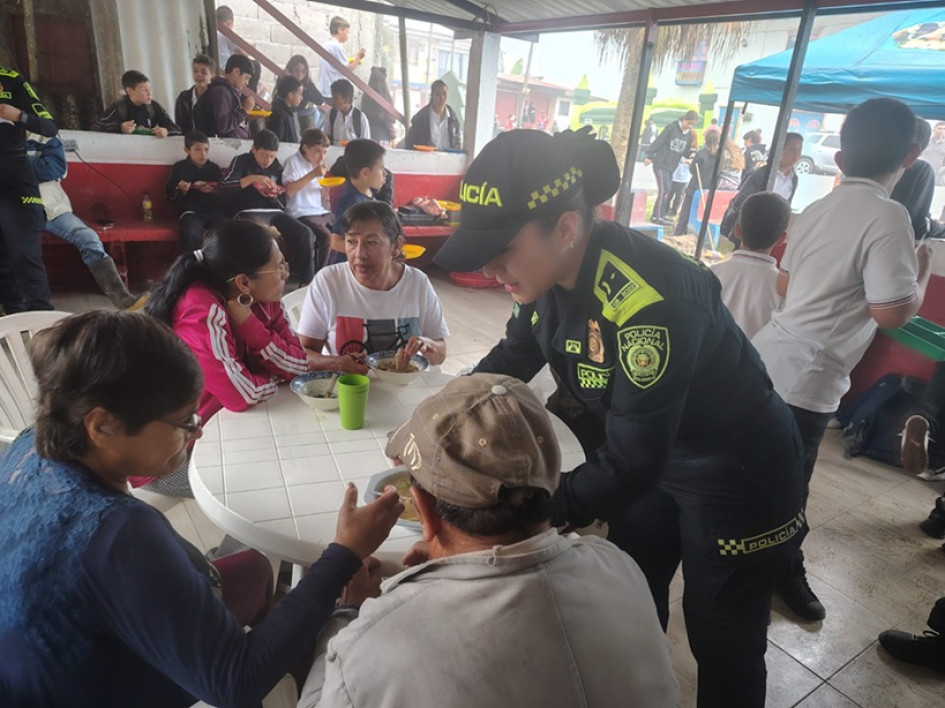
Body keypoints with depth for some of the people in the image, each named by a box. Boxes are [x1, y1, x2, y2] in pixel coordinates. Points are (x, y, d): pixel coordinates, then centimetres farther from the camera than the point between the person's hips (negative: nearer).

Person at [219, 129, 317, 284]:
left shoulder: (277, 167, 18)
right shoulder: (241, 161, 7)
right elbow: (223, 188, -9)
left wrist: (274, 195, -4)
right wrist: (252, 179, -16)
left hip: (274, 212, 4)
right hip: (247, 212, -4)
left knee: (306, 234, -22)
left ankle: (307, 282, -19)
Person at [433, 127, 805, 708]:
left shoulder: (651, 301, -36)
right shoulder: (553, 268, -12)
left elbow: (632, 462, -33)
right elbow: (512, 359, 3)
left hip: (737, 475, -7)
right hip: (651, 460, 7)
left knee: (722, 645, 13)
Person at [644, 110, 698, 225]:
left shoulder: (689, 135, 11)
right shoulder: (672, 128, -8)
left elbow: (685, 152, 14)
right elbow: (658, 141, -12)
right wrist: (650, 156, -18)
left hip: (671, 167, 7)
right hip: (661, 164, -7)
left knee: (667, 191, 7)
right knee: (663, 190, -13)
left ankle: (656, 215, 14)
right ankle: (659, 217, -9)